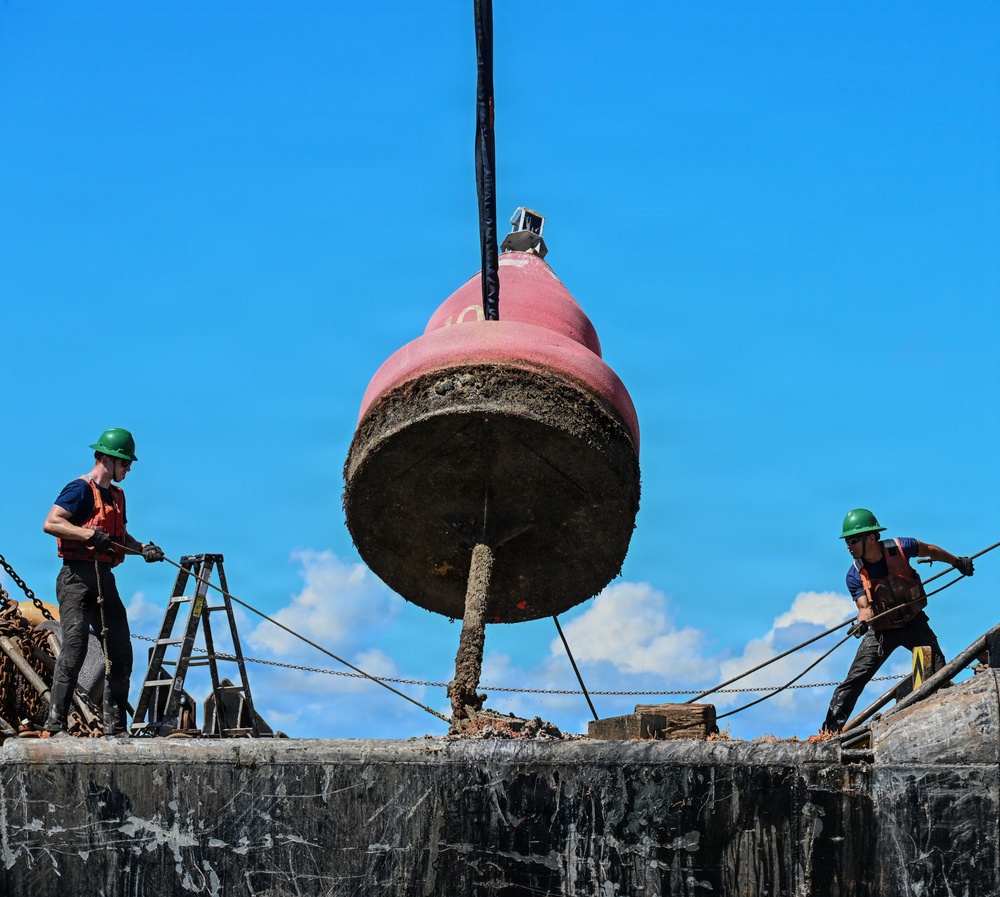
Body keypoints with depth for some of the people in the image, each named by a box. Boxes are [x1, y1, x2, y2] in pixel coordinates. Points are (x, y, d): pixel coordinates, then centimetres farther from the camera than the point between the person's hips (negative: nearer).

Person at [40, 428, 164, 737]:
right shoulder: (81, 489, -7)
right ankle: (55, 725, -11)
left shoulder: (117, 495, 19)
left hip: (105, 580, 9)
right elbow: (50, 523, -18)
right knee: (75, 649, -15)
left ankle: (115, 727, 14)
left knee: (121, 653, 7)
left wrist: (143, 548, 9)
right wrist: (90, 534, -26)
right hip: (77, 577, -9)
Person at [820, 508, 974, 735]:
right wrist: (863, 619, -51)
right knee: (854, 680, -8)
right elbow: (864, 607, -26)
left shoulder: (899, 548, -18)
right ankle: (830, 729, -6)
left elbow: (930, 550, 1)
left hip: (913, 623, 0)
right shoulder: (855, 576, -17)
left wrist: (958, 562, 14)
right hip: (881, 630, 0)